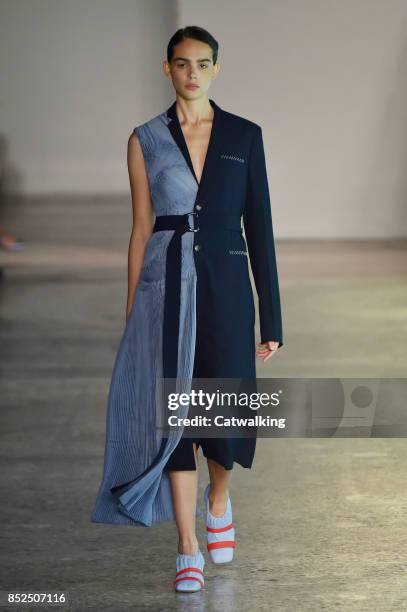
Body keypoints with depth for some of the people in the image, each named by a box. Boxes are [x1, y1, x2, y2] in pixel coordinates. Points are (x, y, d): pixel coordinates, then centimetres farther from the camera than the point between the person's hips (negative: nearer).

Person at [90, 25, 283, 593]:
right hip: (166, 285, 0)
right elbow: (141, 228, 6)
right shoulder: (146, 140, 4)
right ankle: (188, 548, 4)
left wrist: (271, 318, 0)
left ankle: (218, 500, 34)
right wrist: (131, 313, 4)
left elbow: (259, 225, 3)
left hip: (225, 283, 0)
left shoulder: (244, 135, 4)